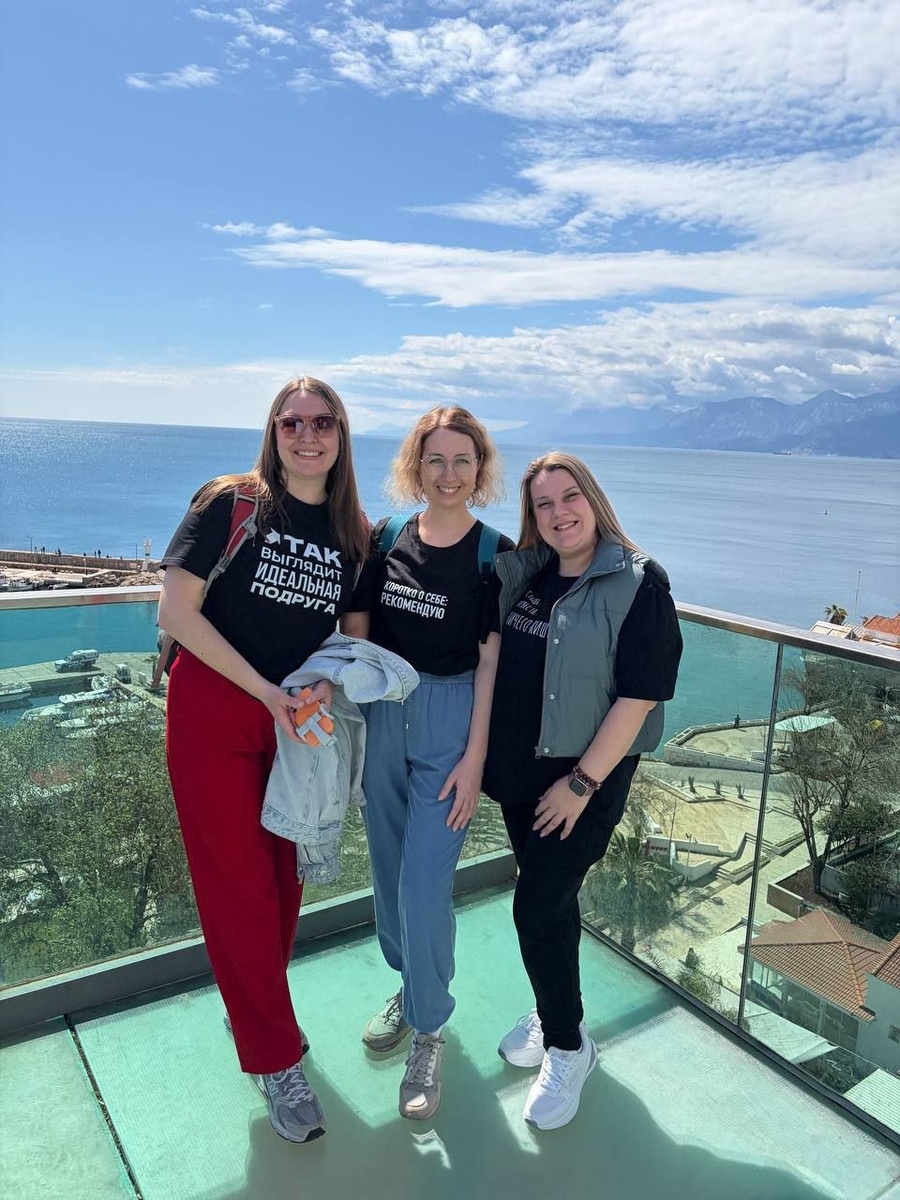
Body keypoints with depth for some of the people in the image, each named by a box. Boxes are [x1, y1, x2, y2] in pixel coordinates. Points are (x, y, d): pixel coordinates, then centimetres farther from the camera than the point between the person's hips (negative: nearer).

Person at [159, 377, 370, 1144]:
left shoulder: (353, 534, 4)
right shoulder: (232, 503, -8)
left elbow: (355, 635, 11)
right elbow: (176, 611, -13)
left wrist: (328, 682, -11)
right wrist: (266, 691, -16)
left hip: (297, 723, 4)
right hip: (214, 715, -4)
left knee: (283, 880, 13)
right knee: (239, 886, 3)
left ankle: (256, 1013, 37)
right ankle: (277, 1060, 19)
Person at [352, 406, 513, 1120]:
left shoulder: (494, 553, -7)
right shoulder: (388, 539, 3)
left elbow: (490, 659, -8)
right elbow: (362, 630, 8)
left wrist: (474, 756, -11)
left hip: (453, 721, -4)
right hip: (384, 715, 5)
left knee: (425, 886, -5)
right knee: (388, 870, 16)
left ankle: (429, 1032, 18)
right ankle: (411, 987, 41)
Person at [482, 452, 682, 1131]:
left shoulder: (637, 583, -13)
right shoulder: (521, 575, 4)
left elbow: (640, 695, -16)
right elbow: (497, 663, 13)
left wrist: (583, 782, -16)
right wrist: (483, 757, 5)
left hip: (587, 776, -5)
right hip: (518, 769, 5)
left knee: (538, 907, -4)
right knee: (551, 899, 18)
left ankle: (567, 1046, 19)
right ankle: (553, 1011, 40)